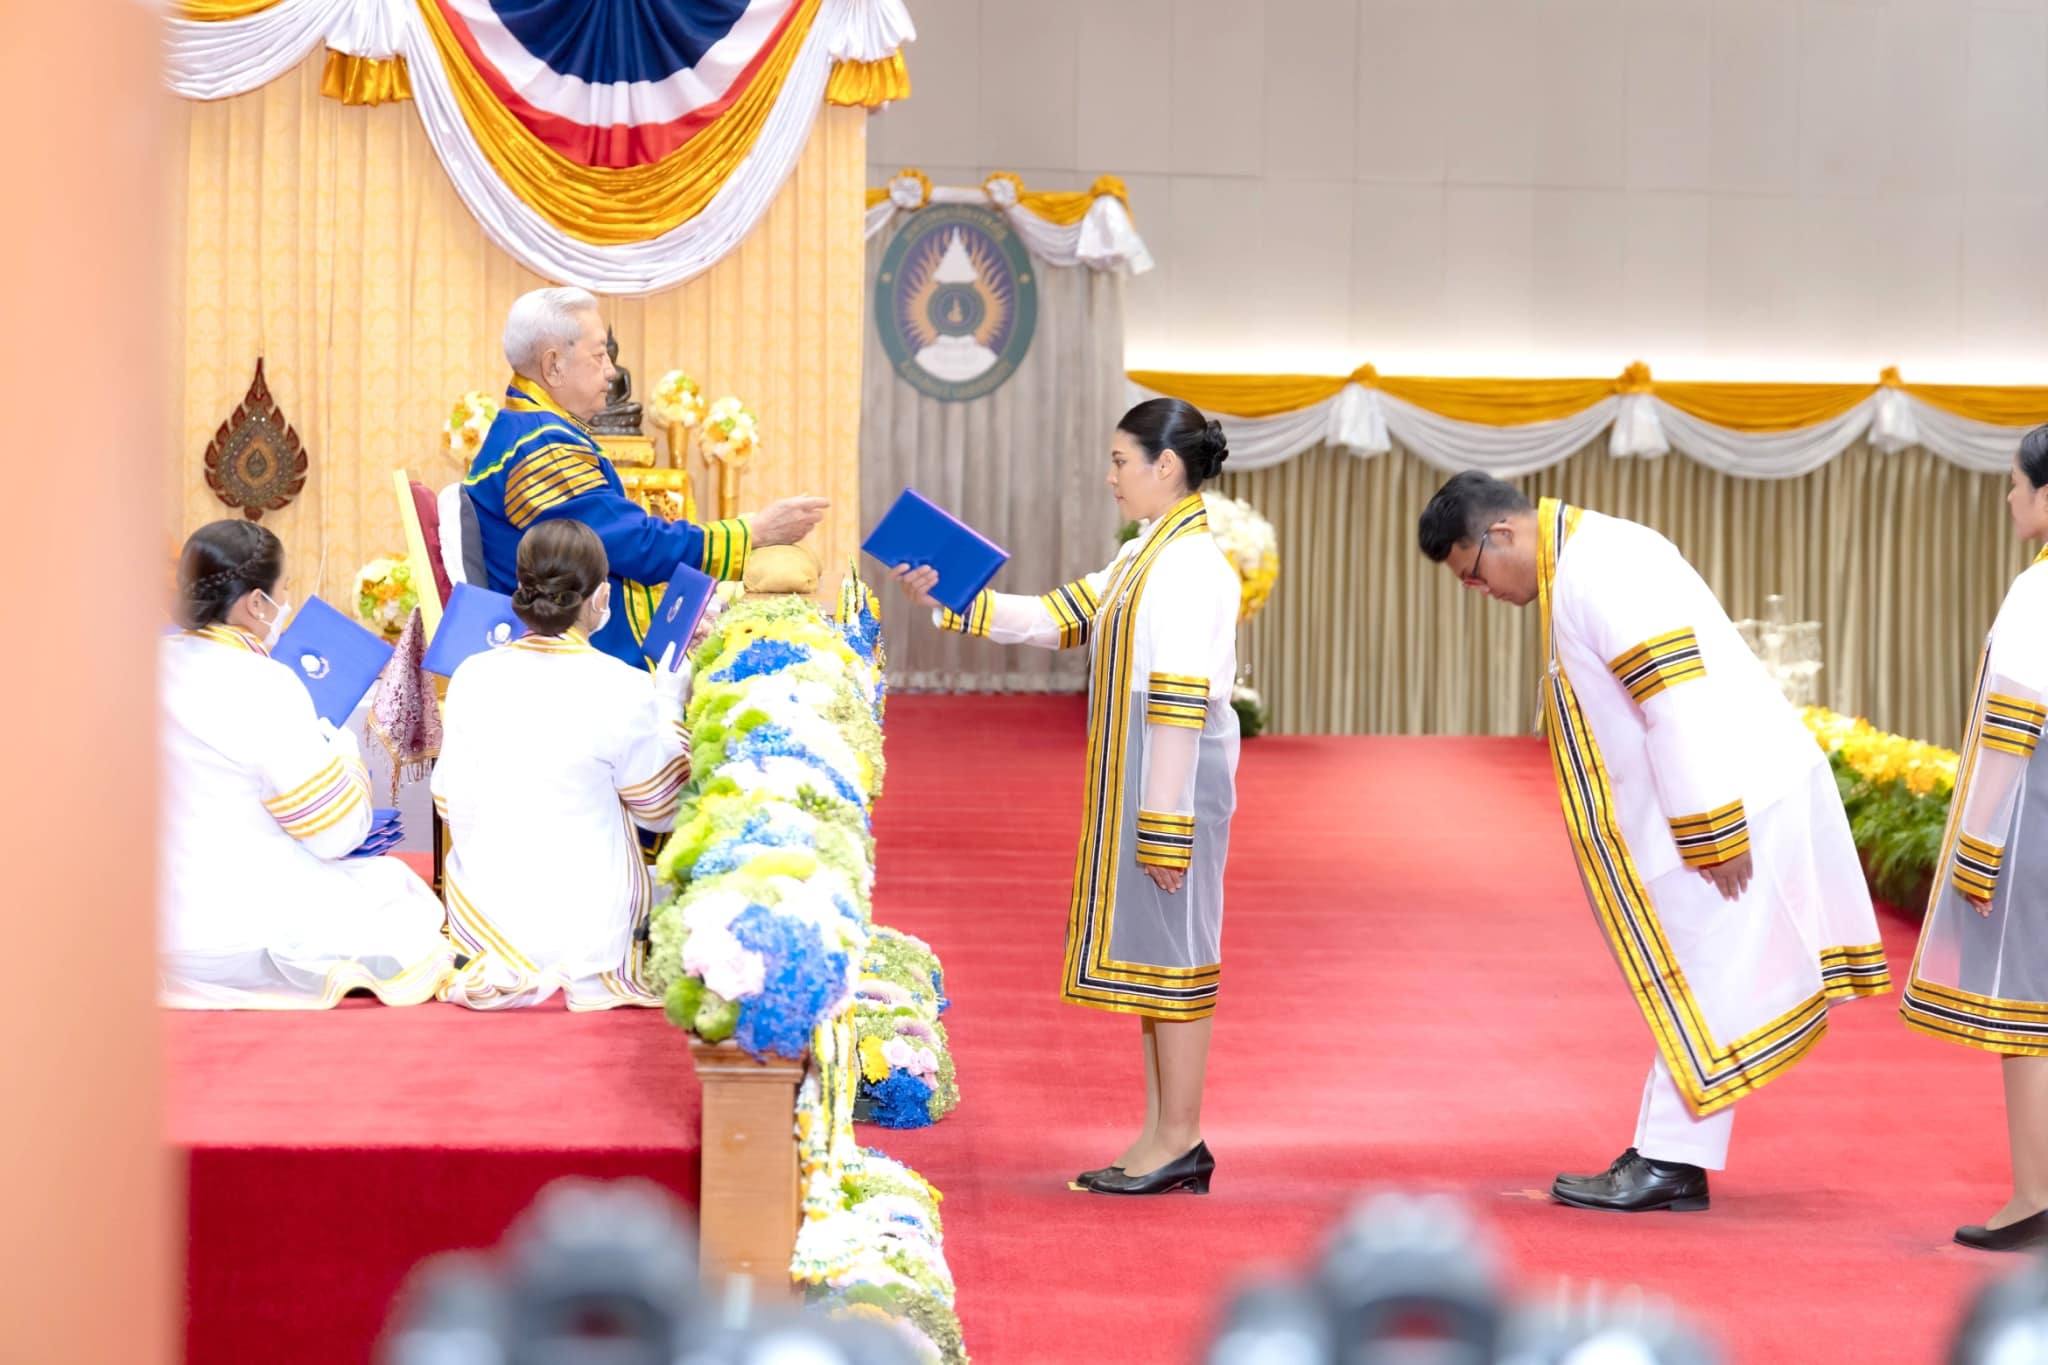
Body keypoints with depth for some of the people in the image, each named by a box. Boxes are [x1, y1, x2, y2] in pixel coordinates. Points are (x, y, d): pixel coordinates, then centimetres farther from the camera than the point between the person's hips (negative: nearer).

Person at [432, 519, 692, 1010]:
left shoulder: (472, 677, -7)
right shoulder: (623, 688, -16)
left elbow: (454, 807, 2)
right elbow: (661, 811, -1)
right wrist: (669, 706, 8)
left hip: (483, 915, 3)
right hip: (590, 926, -3)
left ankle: (501, 969, 15)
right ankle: (579, 972, 14)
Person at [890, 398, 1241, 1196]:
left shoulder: (1193, 566, -17)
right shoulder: (1144, 559, 15)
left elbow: (1181, 704, -21)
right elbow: (1051, 621, 18)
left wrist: (1164, 823, -23)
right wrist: (945, 603, 12)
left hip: (1176, 773, -10)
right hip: (1131, 776, 10)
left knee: (1170, 949, -4)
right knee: (1144, 947, 12)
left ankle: (1179, 1141, 3)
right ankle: (1167, 1138, 17)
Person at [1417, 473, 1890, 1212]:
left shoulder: (1596, 574, -20)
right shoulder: (1593, 555, 13)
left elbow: (1678, 705, -25)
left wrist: (1713, 835, -23)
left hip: (1732, 795, -10)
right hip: (1739, 787, 10)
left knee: (1702, 983, -2)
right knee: (1693, 978, 13)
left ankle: (1669, 1164, 5)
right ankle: (1670, 1160, 18)